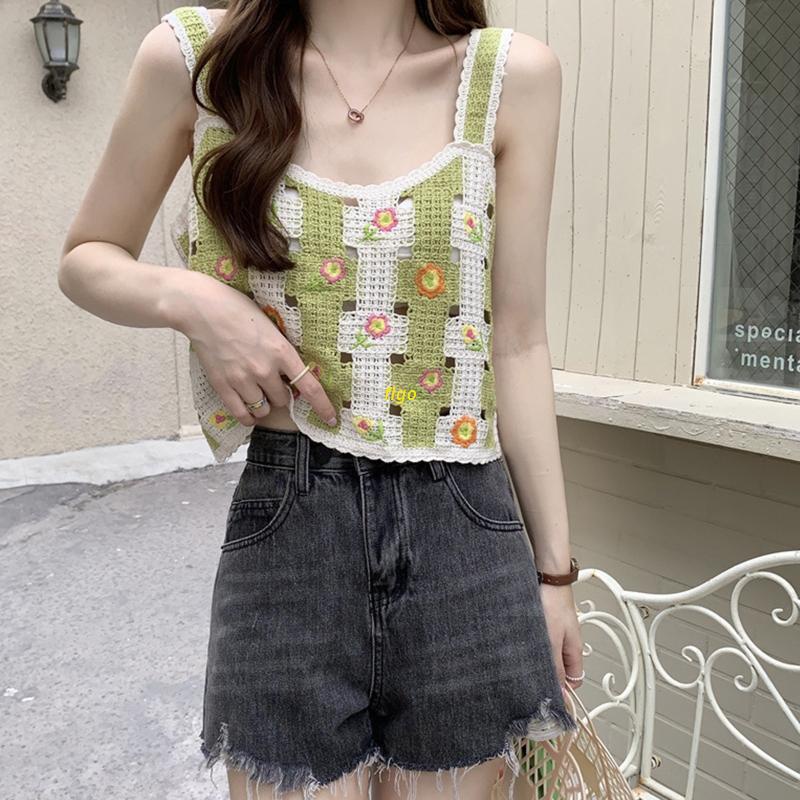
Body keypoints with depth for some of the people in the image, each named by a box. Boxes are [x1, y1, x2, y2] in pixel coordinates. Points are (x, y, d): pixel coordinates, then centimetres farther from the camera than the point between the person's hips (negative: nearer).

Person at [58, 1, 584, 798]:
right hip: (285, 524, 0)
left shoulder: (515, 74, 0)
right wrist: (188, 298, -14)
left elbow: (517, 342, 1)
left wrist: (553, 566, 5)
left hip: (463, 532, 2)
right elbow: (85, 259, 10)